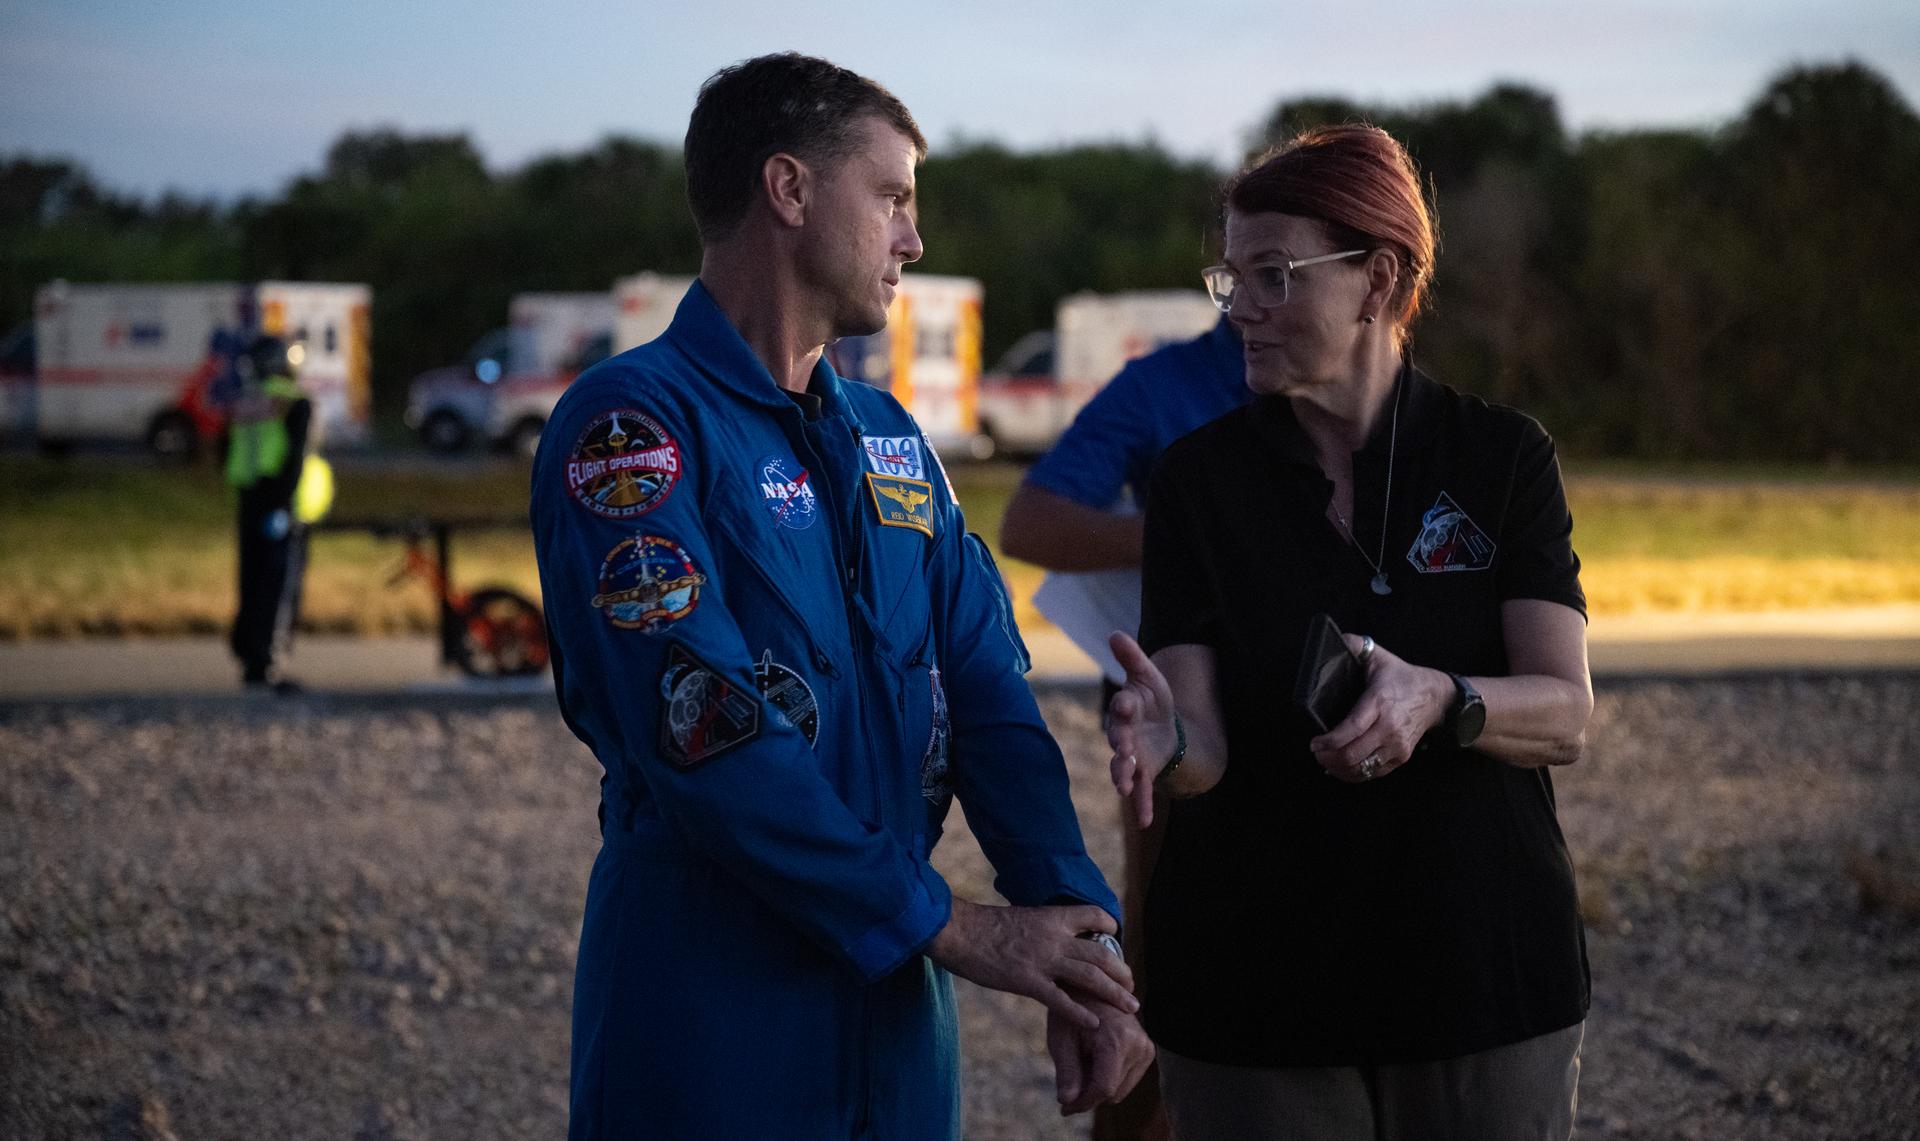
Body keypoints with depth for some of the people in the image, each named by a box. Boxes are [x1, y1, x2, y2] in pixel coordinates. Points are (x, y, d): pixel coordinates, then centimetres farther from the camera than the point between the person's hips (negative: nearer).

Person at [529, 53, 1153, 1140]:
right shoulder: (633, 426, -11)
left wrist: (1080, 934, -10)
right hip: (710, 1020, -7)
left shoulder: (890, 439, 13)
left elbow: (990, 695, 5)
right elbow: (708, 728, -20)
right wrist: (953, 926, -17)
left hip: (896, 1009, 7)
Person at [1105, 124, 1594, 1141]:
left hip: (1484, 976, 0)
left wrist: (1437, 701, -32)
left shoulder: (1504, 458, -1)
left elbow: (1564, 715, -11)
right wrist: (1164, 740, -33)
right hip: (1256, 997, 0)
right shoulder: (1201, 477, -1)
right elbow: (1206, 751, -10)